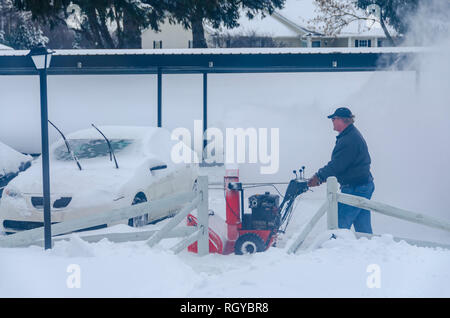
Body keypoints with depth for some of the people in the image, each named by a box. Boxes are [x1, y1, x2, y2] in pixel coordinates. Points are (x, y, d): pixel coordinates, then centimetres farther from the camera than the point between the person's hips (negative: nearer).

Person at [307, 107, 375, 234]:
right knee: (363, 229, 13)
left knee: (340, 224, -5)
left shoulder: (349, 140, -19)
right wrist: (320, 176, 13)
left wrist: (319, 177, -12)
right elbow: (337, 163, 19)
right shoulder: (353, 135, 15)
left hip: (355, 189, -10)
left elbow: (337, 165, -21)